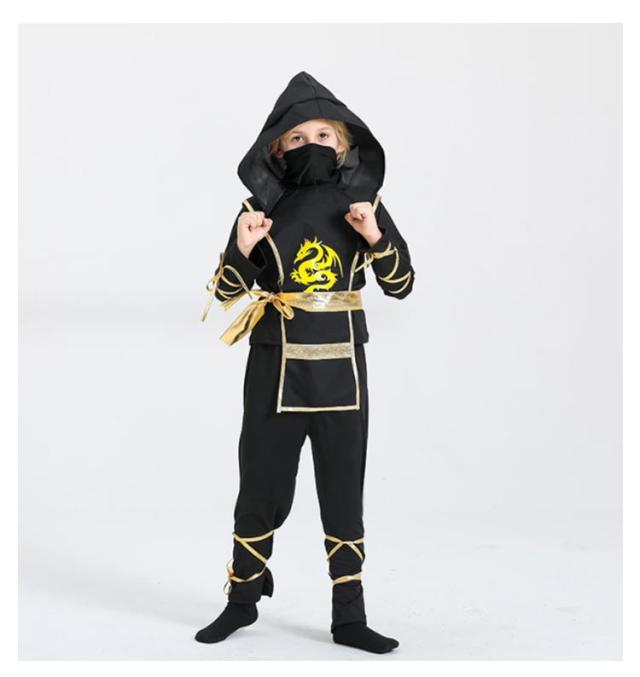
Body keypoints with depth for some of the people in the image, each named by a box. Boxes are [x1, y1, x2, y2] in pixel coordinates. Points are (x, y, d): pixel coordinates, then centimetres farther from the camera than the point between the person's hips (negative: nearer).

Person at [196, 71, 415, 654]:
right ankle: (242, 601, 29)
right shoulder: (263, 207, -1)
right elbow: (226, 292, 3)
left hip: (341, 370, 1)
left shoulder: (363, 202, 1)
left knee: (344, 494, 7)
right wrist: (243, 249, -16)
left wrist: (375, 238, -14)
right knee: (261, 489, 10)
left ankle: (349, 617, 18)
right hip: (275, 368, 0)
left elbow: (402, 286, 2)